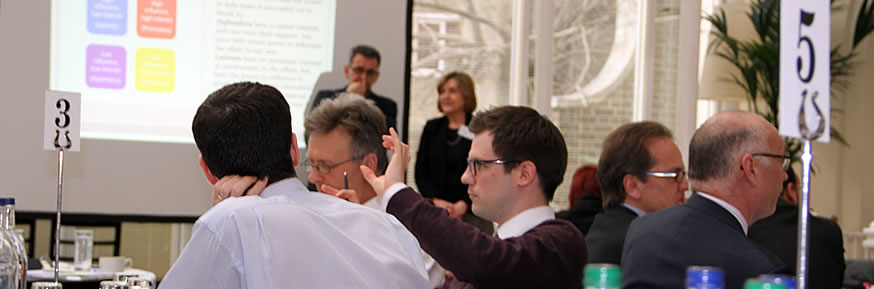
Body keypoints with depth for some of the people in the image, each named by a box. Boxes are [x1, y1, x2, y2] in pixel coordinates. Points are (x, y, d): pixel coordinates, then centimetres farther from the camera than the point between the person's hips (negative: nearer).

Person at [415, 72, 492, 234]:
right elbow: (420, 173, 10)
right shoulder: (432, 128, 13)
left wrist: (462, 205, -13)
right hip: (433, 213, 3)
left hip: (471, 213, -3)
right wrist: (435, 200, -6)